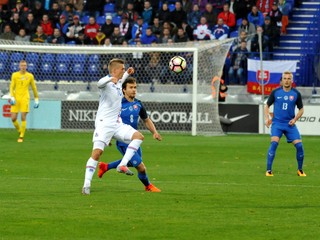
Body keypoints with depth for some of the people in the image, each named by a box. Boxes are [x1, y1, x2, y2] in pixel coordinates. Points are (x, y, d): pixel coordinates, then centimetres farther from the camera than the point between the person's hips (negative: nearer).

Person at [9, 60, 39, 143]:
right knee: (13, 118, -4)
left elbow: (34, 88, 14)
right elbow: (12, 87, 2)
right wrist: (12, 97, -12)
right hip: (16, 98, 1)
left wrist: (36, 99, 14)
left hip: (25, 98, -1)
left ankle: (21, 136, -2)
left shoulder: (30, 76, 5)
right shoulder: (14, 75, 5)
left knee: (23, 117, -10)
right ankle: (20, 132, 21)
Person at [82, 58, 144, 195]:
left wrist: (127, 74, 33)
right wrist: (111, 79, -58)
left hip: (117, 124, 8)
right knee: (97, 152, -17)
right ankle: (86, 185, -14)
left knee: (138, 136, -7)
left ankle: (122, 165, -11)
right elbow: (100, 83, -39)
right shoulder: (106, 82, -12)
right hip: (104, 123, -8)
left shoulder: (118, 82, 14)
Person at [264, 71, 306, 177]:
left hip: (290, 124, 2)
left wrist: (295, 119, -6)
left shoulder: (296, 94, 1)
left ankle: (300, 170, 13)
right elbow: (267, 106, 9)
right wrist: (267, 118, -6)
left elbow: (301, 109, 11)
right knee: (274, 143, -22)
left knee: (299, 145, -8)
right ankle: (268, 170, -16)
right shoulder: (275, 92, -2)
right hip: (277, 123, -2)